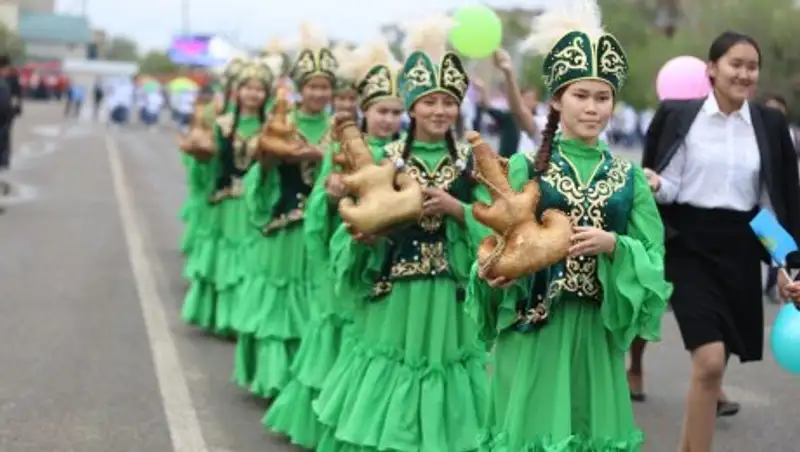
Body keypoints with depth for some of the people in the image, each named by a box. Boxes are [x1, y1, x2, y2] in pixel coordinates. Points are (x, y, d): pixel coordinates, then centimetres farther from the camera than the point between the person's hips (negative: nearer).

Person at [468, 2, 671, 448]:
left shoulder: (629, 177, 7)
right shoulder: (524, 168, 0)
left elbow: (654, 259, 1)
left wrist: (612, 245, -16)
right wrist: (491, 273, -22)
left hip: (598, 329, 2)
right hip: (534, 329, -2)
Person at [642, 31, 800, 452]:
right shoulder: (678, 115, -4)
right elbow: (668, 188, -1)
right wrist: (654, 184, -24)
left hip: (740, 249, 4)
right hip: (690, 247, -4)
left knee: (713, 363, 9)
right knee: (710, 362, -17)